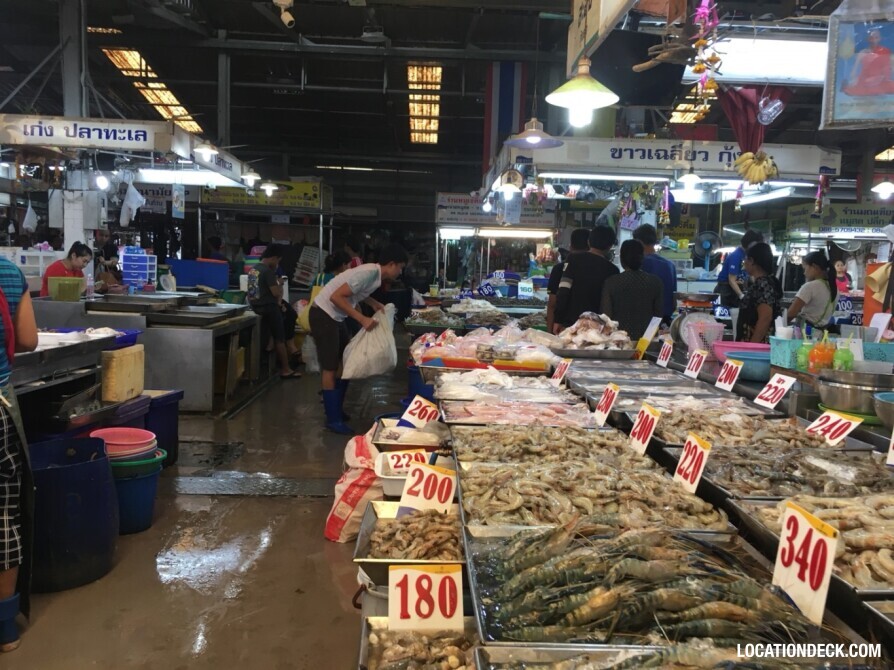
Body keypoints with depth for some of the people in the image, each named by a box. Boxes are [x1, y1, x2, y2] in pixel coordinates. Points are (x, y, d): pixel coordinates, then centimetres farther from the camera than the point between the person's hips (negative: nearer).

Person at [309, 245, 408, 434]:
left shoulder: (376, 275, 4)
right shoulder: (369, 273, -25)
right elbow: (336, 296, -29)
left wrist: (375, 304, 9)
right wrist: (362, 319, -28)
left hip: (336, 317, 10)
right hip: (324, 315, -10)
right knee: (330, 369, -4)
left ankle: (336, 410, 26)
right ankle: (333, 420, 4)